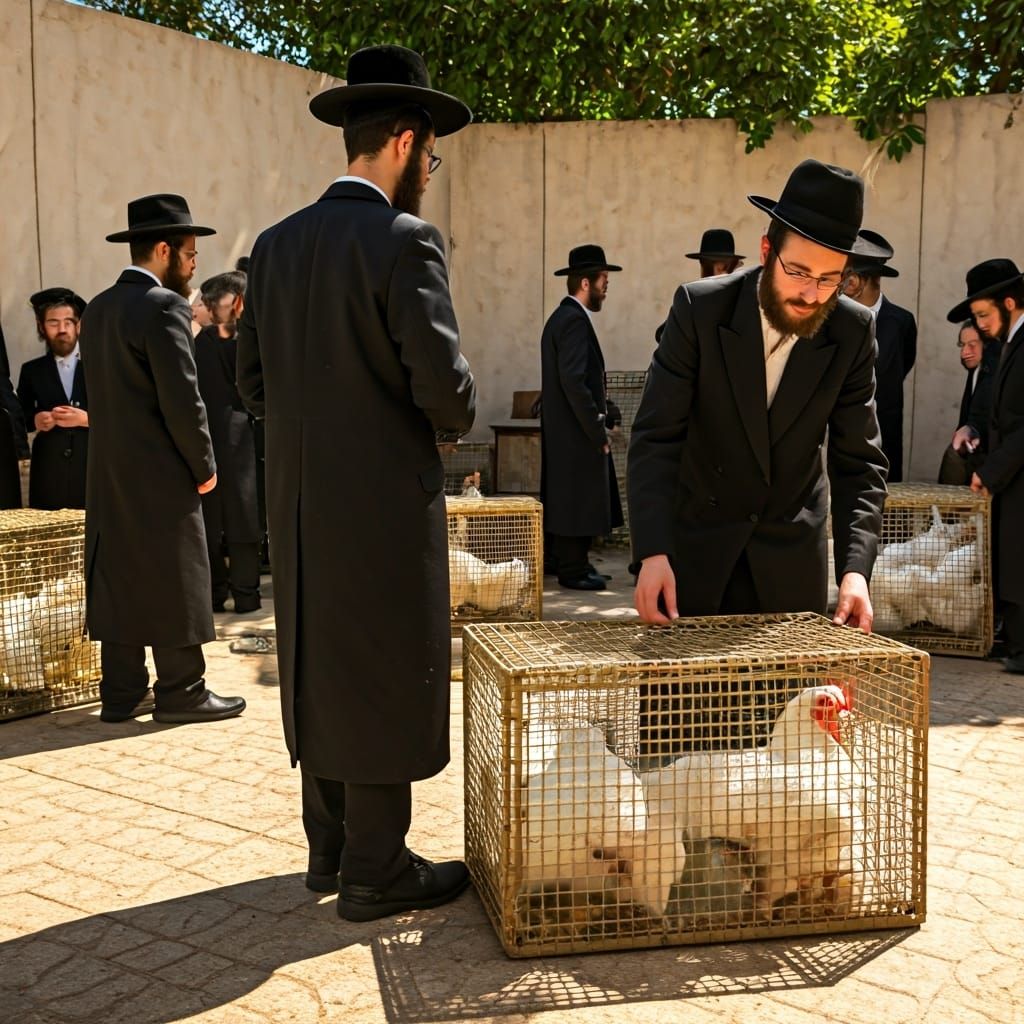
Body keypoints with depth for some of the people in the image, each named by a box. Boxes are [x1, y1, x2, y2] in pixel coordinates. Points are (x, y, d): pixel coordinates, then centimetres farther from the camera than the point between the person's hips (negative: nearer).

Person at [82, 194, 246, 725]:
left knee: (119, 581, 11)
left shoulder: (97, 308, 12)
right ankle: (181, 692, 7)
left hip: (108, 473, 8)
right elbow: (182, 399, -18)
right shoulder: (163, 306, -15)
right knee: (175, 582, 0)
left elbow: (102, 392, 14)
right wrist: (205, 465, -8)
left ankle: (122, 692, 17)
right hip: (160, 474, -8)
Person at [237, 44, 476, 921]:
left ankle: (331, 849, 31)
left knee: (320, 671, 17)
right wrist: (451, 424, 2)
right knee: (383, 681, 4)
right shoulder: (405, 240, -14)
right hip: (385, 502, -7)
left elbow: (254, 381, 9)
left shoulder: (276, 245, 7)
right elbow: (444, 384, -19)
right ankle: (375, 872, 16)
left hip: (300, 504, 7)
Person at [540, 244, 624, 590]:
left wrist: (604, 415, 13)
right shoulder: (575, 320, -17)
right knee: (579, 498, -3)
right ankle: (574, 570, 4)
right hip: (577, 432, -10)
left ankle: (564, 561, 24)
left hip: (563, 430, 10)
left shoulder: (560, 317, 15)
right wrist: (597, 429, -19)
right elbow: (574, 380, -24)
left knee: (568, 496, 16)